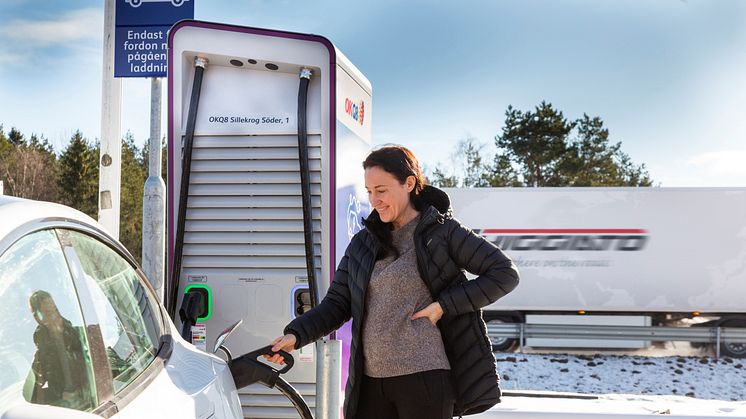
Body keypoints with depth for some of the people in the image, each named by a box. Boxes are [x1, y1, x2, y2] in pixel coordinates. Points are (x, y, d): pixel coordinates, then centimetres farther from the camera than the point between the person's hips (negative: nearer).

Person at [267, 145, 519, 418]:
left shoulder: (443, 231, -1)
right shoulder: (363, 243, 14)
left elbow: (505, 274, -3)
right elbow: (336, 305, 11)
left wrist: (444, 306, -10)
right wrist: (295, 335, -6)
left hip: (423, 376, -5)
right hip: (370, 380, 5)